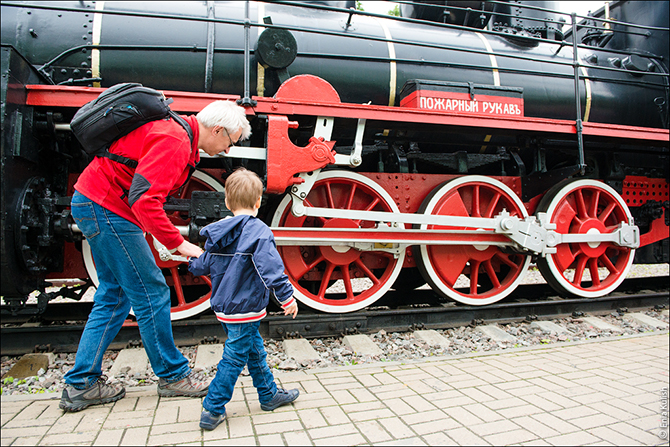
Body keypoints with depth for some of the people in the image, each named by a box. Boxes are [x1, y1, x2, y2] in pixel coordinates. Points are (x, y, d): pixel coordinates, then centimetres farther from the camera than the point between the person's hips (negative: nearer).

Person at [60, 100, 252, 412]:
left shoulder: (177, 131, 13)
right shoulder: (175, 141, -20)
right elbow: (144, 198, -30)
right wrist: (178, 242, -25)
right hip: (108, 209, -11)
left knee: (114, 295, 13)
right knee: (151, 293, -4)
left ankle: (80, 385, 19)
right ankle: (172, 376, 10)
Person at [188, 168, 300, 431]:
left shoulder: (218, 233, 6)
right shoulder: (258, 231, -18)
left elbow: (205, 264, 18)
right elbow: (271, 268, -25)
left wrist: (191, 263, 40)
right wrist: (287, 297, -19)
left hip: (224, 307, 9)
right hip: (245, 309, -8)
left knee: (255, 351, 20)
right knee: (235, 358, 4)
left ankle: (269, 395, 33)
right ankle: (212, 411, 13)